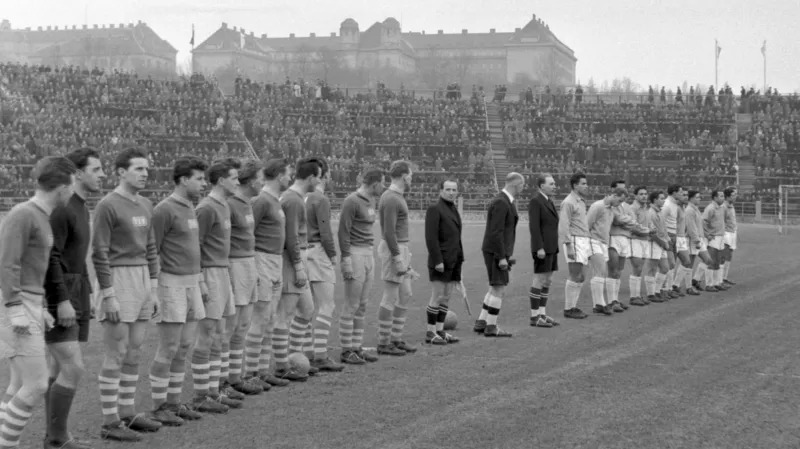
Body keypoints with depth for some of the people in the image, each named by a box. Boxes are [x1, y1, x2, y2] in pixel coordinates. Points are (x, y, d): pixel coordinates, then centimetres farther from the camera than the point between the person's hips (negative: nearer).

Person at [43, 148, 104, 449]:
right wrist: (62, 301, -23)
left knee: (61, 369, 10)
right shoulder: (60, 208, -15)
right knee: (73, 369, -13)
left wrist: (86, 297, 19)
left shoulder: (82, 209, 15)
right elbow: (49, 257, -20)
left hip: (75, 297, 9)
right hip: (56, 299, -9)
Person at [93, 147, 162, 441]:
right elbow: (99, 254, -14)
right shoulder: (107, 206, -13)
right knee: (116, 356, -5)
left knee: (134, 352, 12)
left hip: (142, 281, 8)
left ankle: (127, 414, 20)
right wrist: (108, 297, -18)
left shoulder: (145, 205, 12)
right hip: (118, 282, -8)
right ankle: (110, 422, 1)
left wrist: (153, 290, 14)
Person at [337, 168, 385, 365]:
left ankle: (357, 348, 16)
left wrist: (371, 255, 17)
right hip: (355, 254, -9)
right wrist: (346, 261, -17)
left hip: (368, 254, 9)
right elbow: (343, 232, -14)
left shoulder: (371, 200, 14)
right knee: (351, 305, -4)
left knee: (362, 305, 10)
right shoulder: (352, 201, -13)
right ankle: (346, 351, 2)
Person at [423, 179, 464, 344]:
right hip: (440, 260, -8)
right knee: (438, 296, -6)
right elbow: (431, 237, -16)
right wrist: (437, 260, -21)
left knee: (447, 297, 9)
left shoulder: (454, 210, 16)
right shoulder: (434, 210, -9)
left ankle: (440, 330, 14)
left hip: (453, 261, 8)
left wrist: (459, 261, 18)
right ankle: (430, 333, 1)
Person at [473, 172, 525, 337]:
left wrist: (508, 254, 19)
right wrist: (502, 257, -23)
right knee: (499, 289, -5)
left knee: (496, 289, 15)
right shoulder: (501, 203, -19)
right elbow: (495, 232, -23)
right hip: (496, 252, -10)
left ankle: (481, 323, 18)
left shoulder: (506, 201, 14)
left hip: (500, 251, 10)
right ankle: (491, 327, 1)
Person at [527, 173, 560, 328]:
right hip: (542, 248, -9)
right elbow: (534, 226, -18)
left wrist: (554, 247, 16)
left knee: (547, 281, 10)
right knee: (539, 280, -6)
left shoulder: (549, 202, 16)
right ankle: (534, 317, -3)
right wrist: (539, 248, -23)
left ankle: (542, 314, 14)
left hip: (551, 248, 9)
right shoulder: (535, 201, -12)